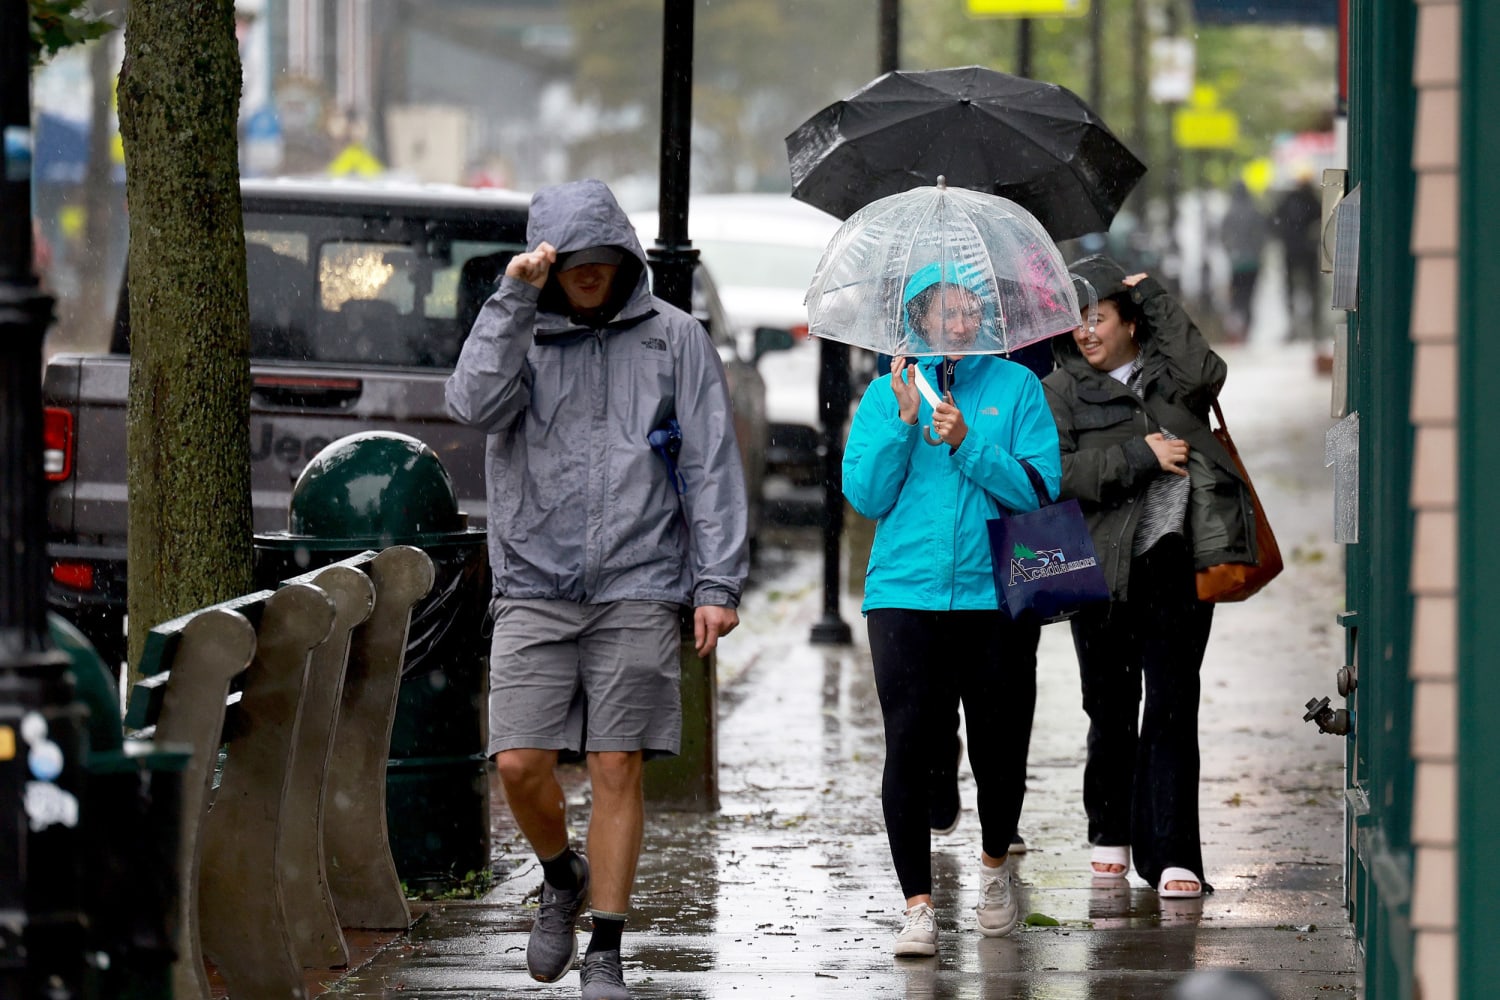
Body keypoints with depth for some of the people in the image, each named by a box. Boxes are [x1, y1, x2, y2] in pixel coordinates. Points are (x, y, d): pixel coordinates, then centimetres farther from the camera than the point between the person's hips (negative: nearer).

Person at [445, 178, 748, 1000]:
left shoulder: (674, 339, 6)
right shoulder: (519, 333, 9)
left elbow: (711, 466, 4)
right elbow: (475, 404, -12)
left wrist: (717, 583, -3)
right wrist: (514, 299, -14)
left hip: (637, 591, -1)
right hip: (535, 587, 1)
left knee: (617, 771, -2)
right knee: (520, 764, -7)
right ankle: (562, 880, 23)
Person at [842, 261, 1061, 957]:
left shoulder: (1017, 387, 7)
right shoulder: (887, 392, 11)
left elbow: (1039, 488, -2)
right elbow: (864, 494, 3)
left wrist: (968, 444, -14)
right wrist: (903, 423, -8)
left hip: (995, 593, 0)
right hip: (905, 592, 0)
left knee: (999, 743, 3)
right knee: (909, 744, -8)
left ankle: (995, 864, 31)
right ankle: (917, 905, -4)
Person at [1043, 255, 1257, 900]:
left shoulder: (1167, 374, 12)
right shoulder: (1061, 393, 8)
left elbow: (1205, 375, -11)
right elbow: (1055, 474, -7)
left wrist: (1154, 298, -3)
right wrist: (1140, 456, -12)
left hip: (1175, 562, 0)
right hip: (1103, 567, 1)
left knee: (1172, 704, -7)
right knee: (1110, 708, 9)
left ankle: (1171, 855, -9)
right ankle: (1111, 835, 28)